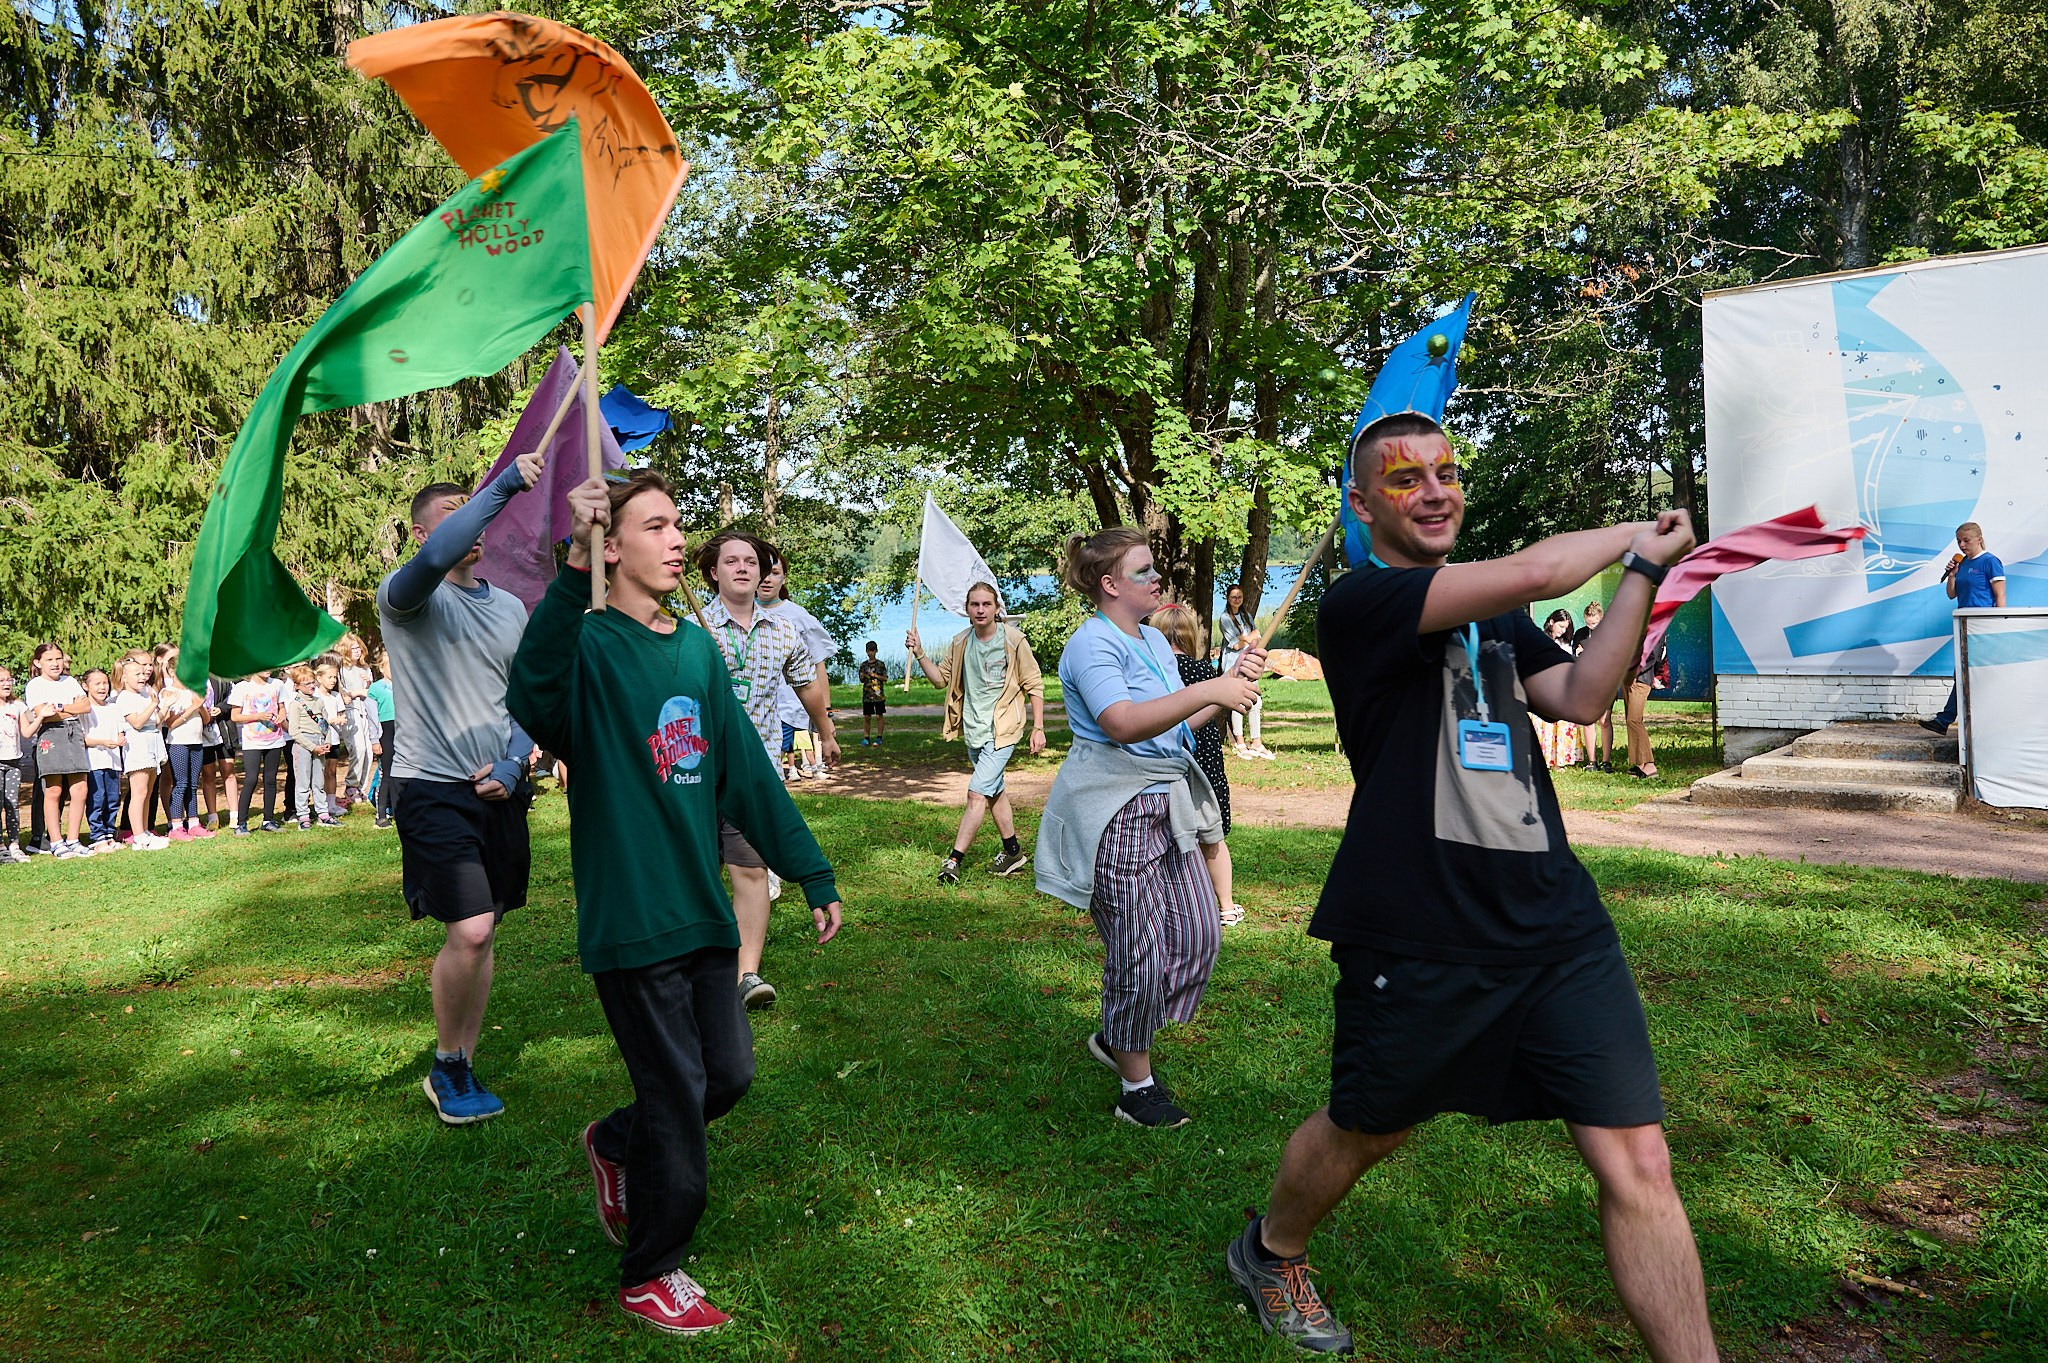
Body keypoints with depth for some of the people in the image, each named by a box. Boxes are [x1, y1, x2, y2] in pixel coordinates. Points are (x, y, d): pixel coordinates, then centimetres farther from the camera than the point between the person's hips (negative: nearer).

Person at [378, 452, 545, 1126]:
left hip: (501, 789, 6)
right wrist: (503, 485, -32)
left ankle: (462, 1070, 24)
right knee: (467, 931, -14)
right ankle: (447, 1067, 9)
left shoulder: (510, 608, 13)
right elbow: (434, 560, -29)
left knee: (482, 931, 11)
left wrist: (513, 766, -2)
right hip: (433, 786, -6)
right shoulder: (405, 595, -5)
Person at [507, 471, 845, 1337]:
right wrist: (575, 571, -47)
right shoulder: (589, 645, -12)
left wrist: (811, 874, 11)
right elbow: (534, 699, -37)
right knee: (675, 1102, 3)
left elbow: (747, 769, 11)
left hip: (702, 909, 7)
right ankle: (648, 1277, 26)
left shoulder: (698, 649, 8)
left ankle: (615, 1146, 43)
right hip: (631, 917, -6)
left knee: (729, 1075, 14)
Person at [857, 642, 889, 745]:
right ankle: (866, 738, 9)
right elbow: (862, 680, 14)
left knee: (879, 716, -1)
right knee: (866, 717, 3)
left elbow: (885, 678, 0)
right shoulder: (864, 665, 9)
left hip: (879, 694, -2)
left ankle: (879, 738, 5)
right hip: (867, 694, 2)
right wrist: (862, 677, -8)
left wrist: (875, 675, -13)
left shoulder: (881, 664, 1)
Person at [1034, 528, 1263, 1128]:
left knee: (1198, 932, 9)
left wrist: (1234, 681, 6)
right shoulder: (1092, 644, -14)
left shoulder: (1154, 640, 15)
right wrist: (1209, 690, -33)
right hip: (1116, 814, -9)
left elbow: (1179, 723, 19)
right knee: (1139, 950, -2)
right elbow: (1122, 723, -30)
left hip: (1167, 807, 9)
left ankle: (1115, 1037, 29)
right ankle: (1137, 1086, 15)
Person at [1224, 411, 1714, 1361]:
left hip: (1557, 924, 6)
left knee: (1637, 1165, -1)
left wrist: (1645, 568, -3)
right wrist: (1632, 531, -1)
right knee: (1364, 1134, 16)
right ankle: (1269, 1252, 46)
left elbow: (1579, 697, 2)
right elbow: (1535, 572, -20)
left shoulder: (1495, 615, 16)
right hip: (1415, 939, -5)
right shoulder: (1357, 604, -10)